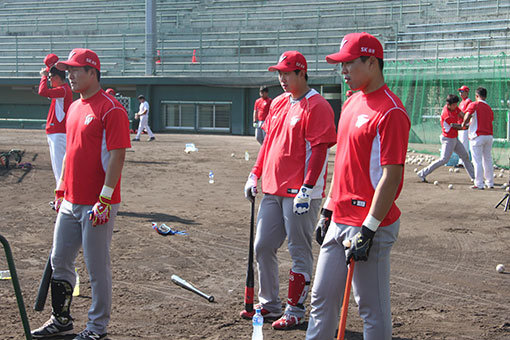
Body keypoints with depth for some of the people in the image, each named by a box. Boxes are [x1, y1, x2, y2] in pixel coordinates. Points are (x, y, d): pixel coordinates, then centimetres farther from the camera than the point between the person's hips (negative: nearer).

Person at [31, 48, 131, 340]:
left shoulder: (111, 109, -13)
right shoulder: (75, 107, 15)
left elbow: (117, 156, -17)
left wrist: (104, 199, -20)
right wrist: (61, 190, 20)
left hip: (97, 204, -9)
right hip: (70, 202, 9)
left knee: (98, 267, 0)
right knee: (60, 261, 14)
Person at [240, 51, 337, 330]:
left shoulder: (317, 106, -11)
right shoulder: (278, 103, 15)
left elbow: (319, 150, -16)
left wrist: (307, 189, -21)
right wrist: (255, 175, 17)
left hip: (301, 193, -8)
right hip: (272, 191, 9)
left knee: (300, 252, 0)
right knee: (262, 247, 11)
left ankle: (295, 310, 11)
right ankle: (269, 305, 23)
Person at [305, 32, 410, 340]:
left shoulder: (391, 112, -15)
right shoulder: (351, 103, 14)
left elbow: (392, 176, -19)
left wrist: (368, 230, -22)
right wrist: (327, 211, 19)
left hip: (370, 225, -9)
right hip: (340, 221, 9)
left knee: (373, 309, 1)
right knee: (323, 297, 15)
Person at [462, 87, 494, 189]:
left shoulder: (474, 105, -6)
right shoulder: (489, 108, 15)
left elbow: (467, 116, -21)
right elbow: (491, 119, 14)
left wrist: (464, 124, -2)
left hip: (478, 136, -6)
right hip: (489, 136, 6)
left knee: (477, 161, -3)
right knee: (488, 160, 16)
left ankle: (479, 184, -4)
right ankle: (490, 183, 21)